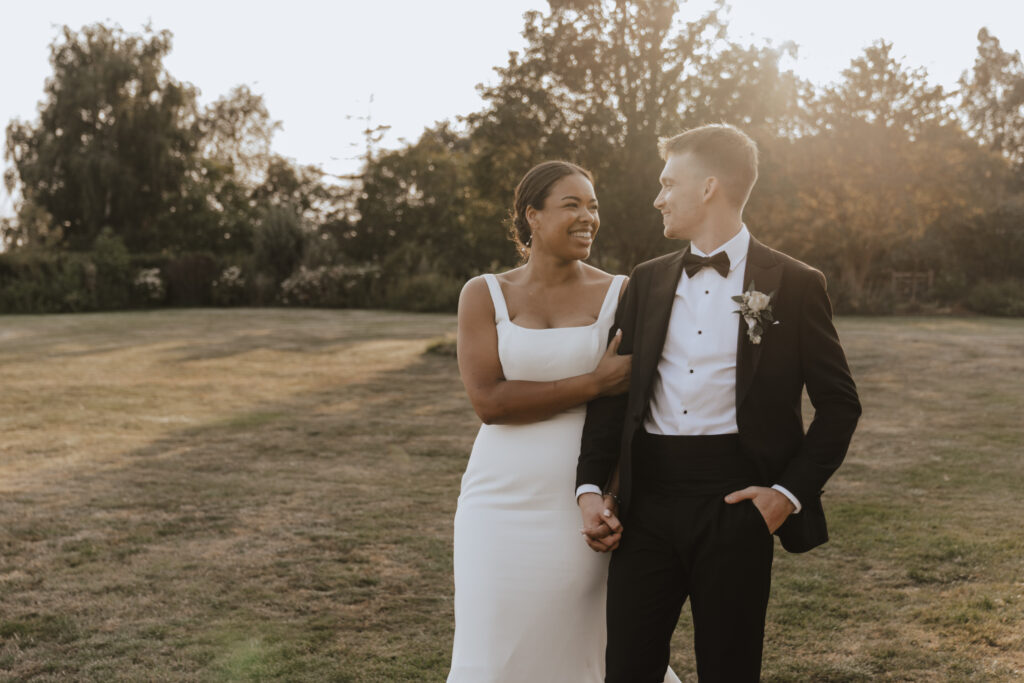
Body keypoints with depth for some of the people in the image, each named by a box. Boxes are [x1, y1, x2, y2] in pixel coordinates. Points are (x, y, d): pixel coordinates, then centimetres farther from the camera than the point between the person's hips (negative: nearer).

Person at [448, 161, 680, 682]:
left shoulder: (620, 294, 1)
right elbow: (488, 400, -10)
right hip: (504, 503, 0)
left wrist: (615, 504, -11)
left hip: (585, 503, 0)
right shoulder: (484, 295, 2)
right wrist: (595, 384, -14)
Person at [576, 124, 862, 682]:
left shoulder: (793, 285, 0)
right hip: (648, 496, 3)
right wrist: (589, 485, 0)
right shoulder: (646, 282, 12)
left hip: (734, 503, -3)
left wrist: (791, 492, -7)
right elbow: (612, 390, 11)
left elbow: (839, 402, 2)